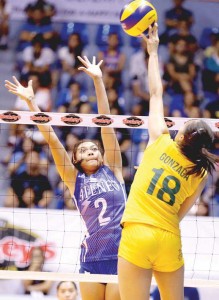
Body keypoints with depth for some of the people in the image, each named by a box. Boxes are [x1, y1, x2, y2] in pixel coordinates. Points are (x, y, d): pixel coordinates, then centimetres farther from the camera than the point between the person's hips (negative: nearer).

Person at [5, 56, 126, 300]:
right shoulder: (74, 179, 10)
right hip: (91, 257, 0)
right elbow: (51, 139, 4)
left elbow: (106, 124, 6)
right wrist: (31, 102, 0)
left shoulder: (112, 170, 10)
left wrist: (98, 80, 3)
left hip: (121, 254, 0)